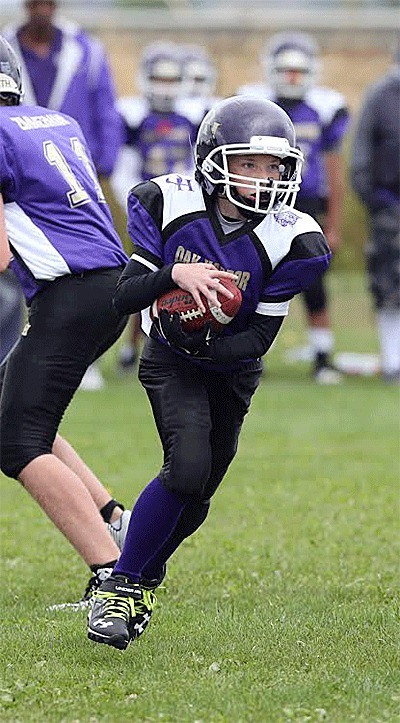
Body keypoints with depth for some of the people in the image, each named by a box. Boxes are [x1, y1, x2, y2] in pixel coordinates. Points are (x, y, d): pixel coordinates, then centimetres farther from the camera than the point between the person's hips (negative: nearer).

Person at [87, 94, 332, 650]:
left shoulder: (293, 241, -21)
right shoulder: (168, 203, -19)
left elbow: (260, 337, -17)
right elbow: (124, 297, -19)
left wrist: (207, 345, -34)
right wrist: (173, 275, -38)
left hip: (231, 370, 2)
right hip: (170, 361, -2)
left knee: (194, 499, 7)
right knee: (188, 465, -26)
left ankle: (146, 575, 38)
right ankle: (121, 585, -12)